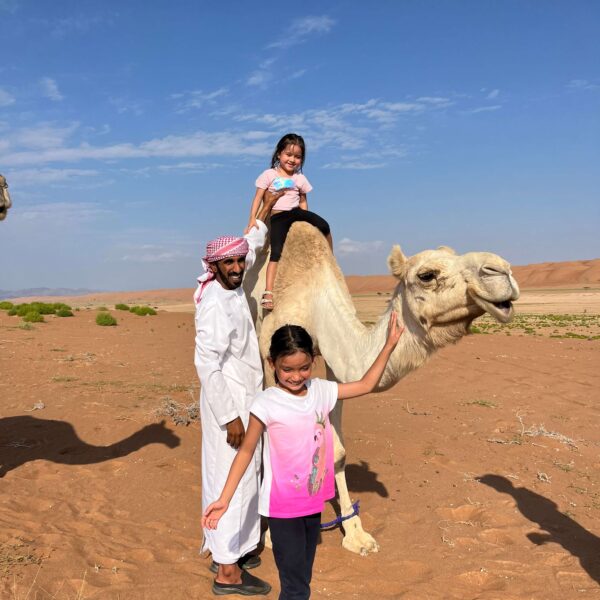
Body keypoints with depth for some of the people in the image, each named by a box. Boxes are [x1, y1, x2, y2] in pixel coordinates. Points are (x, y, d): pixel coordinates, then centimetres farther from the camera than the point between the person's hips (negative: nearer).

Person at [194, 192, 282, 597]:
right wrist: (230, 416, -24)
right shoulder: (216, 305, -22)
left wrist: (265, 214, 31)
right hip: (229, 404, -9)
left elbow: (251, 248, 25)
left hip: (244, 398, 9)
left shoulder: (233, 288, 4)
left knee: (243, 474, 17)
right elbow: (207, 364, -25)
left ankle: (229, 548, 32)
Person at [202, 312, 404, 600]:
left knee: (303, 574, 20)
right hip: (283, 507, -5)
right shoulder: (266, 403, -16)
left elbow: (365, 385, 9)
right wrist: (224, 499, -11)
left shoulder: (320, 390, -1)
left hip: (314, 501, 5)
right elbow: (246, 451, -9)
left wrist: (389, 345, 6)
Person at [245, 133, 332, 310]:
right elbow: (258, 198, 1)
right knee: (276, 251, -21)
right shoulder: (269, 174, 3)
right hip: (277, 217, -3)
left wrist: (307, 221, 12)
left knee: (323, 225, -20)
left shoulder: (300, 179, 12)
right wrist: (252, 219, -7)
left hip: (296, 212, 3)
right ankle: (268, 292, -28)